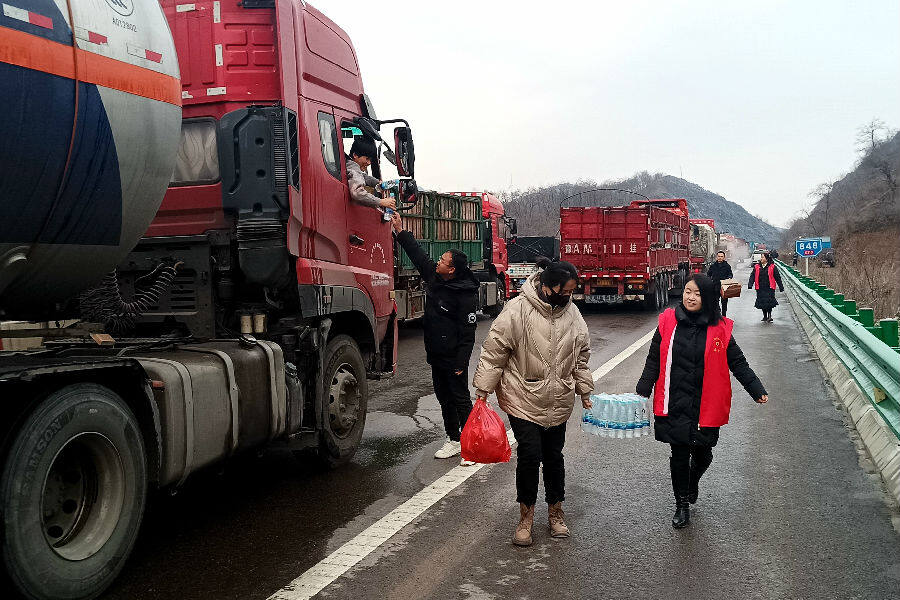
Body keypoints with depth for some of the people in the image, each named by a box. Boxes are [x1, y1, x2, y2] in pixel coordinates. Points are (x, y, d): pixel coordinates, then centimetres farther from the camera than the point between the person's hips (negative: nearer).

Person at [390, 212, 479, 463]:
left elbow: (467, 332, -19)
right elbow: (418, 255, 16)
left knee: (460, 399, 0)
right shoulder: (434, 277, 3)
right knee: (444, 399, 14)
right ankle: (454, 440, 26)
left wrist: (461, 362, -20)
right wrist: (400, 231, 15)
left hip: (453, 357, -8)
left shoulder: (465, 294, -19)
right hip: (436, 355, 8)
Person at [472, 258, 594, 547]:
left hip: (558, 401, 5)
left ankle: (555, 511, 31)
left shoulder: (572, 312, 3)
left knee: (553, 455, 12)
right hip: (523, 400, -4)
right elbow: (494, 350, -12)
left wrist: (585, 392, 17)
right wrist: (483, 388, -11)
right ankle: (526, 515, 16)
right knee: (530, 455, -4)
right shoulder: (518, 309, -15)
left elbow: (581, 357, 15)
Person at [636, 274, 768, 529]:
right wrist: (642, 393, -3)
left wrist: (757, 390, -6)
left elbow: (738, 364, 3)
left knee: (702, 453, 12)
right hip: (674, 404, 0)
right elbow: (653, 362, 2)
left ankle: (693, 482, 46)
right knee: (679, 454, 5)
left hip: (705, 405, 0)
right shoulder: (668, 322, -2)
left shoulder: (719, 329, -3)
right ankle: (682, 504, 25)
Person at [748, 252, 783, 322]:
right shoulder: (756, 267, 8)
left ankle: (769, 316, 2)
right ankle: (765, 316, 21)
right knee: (762, 303, 7)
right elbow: (752, 276, 6)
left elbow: (777, 277, 4)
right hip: (760, 289, 3)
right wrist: (750, 284, -10)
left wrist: (781, 287, 6)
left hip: (769, 288, -3)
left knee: (769, 302, -12)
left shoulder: (772, 267, 0)